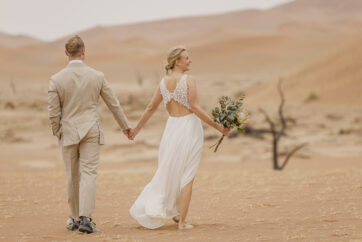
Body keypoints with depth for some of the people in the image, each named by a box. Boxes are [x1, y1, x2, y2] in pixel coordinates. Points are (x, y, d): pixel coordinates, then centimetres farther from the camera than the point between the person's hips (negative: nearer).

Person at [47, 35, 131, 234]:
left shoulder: (56, 79, -7)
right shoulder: (97, 76, -3)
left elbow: (53, 113, -5)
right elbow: (113, 104, 7)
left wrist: (58, 134, 12)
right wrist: (125, 126, 20)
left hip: (68, 133, 0)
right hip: (91, 131, 0)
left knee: (73, 176, 12)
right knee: (89, 174, -3)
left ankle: (75, 219, 21)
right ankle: (85, 218, -16)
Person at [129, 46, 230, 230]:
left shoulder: (163, 82, 6)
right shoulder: (189, 80, -10)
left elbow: (151, 108, 11)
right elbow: (195, 107, -17)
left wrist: (137, 128, 23)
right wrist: (217, 126, -14)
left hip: (171, 128, 5)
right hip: (190, 127, -5)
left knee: (169, 172, 17)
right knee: (187, 176, 1)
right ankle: (182, 221, 0)